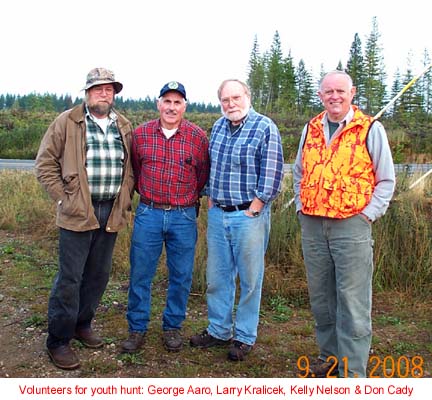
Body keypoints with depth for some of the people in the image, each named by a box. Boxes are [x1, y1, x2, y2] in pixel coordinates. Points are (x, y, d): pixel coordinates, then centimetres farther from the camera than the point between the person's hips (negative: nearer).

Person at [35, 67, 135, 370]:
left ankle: (82, 324, 33)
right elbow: (45, 164, -1)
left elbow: (131, 167, 18)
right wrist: (63, 198, -7)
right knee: (70, 278, -1)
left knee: (99, 274, 13)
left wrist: (125, 200, 8)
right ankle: (59, 340, 13)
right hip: (78, 212, -4)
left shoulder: (124, 127, 11)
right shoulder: (67, 122, -2)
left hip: (111, 212, 5)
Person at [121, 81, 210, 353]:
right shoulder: (141, 134, 1)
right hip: (148, 213, 1)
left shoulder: (198, 137, -2)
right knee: (140, 273, 6)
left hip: (184, 216, 0)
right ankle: (137, 328, 22)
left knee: (181, 276, 8)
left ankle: (173, 327, 26)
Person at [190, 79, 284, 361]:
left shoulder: (265, 128, -9)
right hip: (217, 214, 6)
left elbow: (272, 176, -13)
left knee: (250, 279, 5)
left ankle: (245, 337, 20)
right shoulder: (219, 126, 11)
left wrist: (251, 211, -14)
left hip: (248, 215, -6)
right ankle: (219, 331, 29)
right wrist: (211, 202, 10)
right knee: (217, 277, 13)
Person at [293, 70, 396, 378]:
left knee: (352, 301, -3)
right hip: (312, 226, 5)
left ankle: (353, 372, 7)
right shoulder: (311, 130, 13)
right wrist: (301, 207, 11)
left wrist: (368, 214, -7)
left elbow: (386, 180, 1)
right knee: (321, 298, 13)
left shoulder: (370, 129, -1)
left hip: (351, 226, -5)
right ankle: (330, 356, 29)